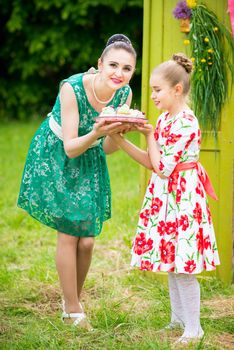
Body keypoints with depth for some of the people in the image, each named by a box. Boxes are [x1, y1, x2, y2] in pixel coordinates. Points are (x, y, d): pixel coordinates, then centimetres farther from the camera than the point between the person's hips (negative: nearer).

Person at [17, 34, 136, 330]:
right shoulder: (72, 88, -29)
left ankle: (73, 298, 24)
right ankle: (72, 310, 4)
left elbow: (108, 149, -7)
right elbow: (70, 148, -26)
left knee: (87, 240, 2)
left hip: (89, 162, 5)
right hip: (55, 158, -5)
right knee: (68, 234, -8)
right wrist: (96, 133, -43)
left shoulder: (124, 94, -14)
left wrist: (118, 131, -28)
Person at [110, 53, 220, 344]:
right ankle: (178, 320, 26)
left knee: (182, 266, -5)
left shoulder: (186, 123, -19)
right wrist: (121, 141, 2)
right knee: (171, 261, 15)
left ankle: (193, 328, 3)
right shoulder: (164, 119, 9)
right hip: (166, 196, 9)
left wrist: (150, 135, -9)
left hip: (182, 197, -9)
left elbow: (163, 167, -20)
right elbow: (152, 163, 11)